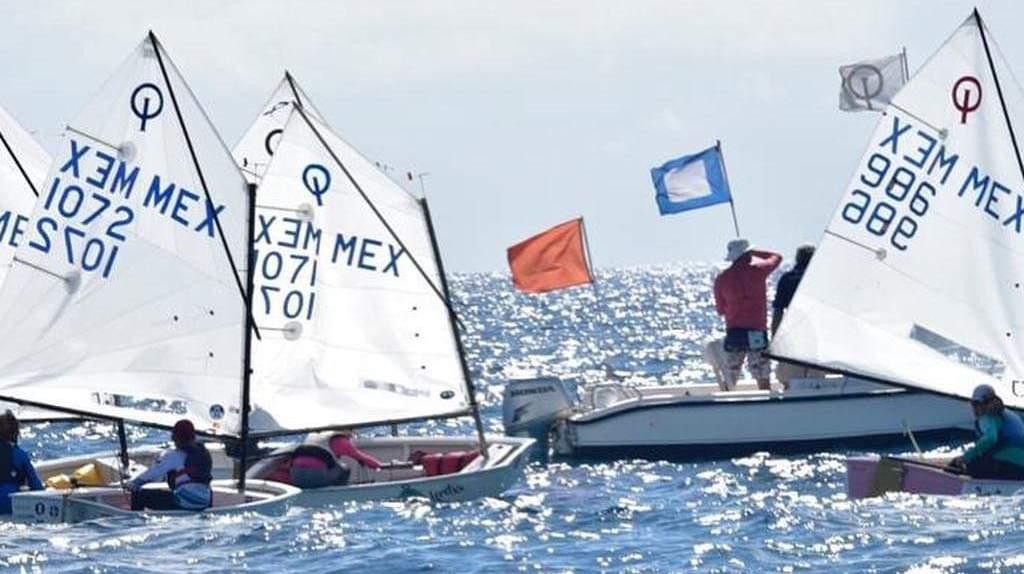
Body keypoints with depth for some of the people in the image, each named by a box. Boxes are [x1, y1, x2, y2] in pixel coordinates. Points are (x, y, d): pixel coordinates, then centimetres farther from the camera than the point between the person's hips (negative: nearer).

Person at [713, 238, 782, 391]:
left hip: (733, 332, 2)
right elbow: (777, 258, 17)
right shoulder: (757, 270, -4)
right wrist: (755, 254, 22)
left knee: (729, 383, 8)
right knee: (763, 380, 1)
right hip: (757, 332, -2)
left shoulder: (722, 279, 2)